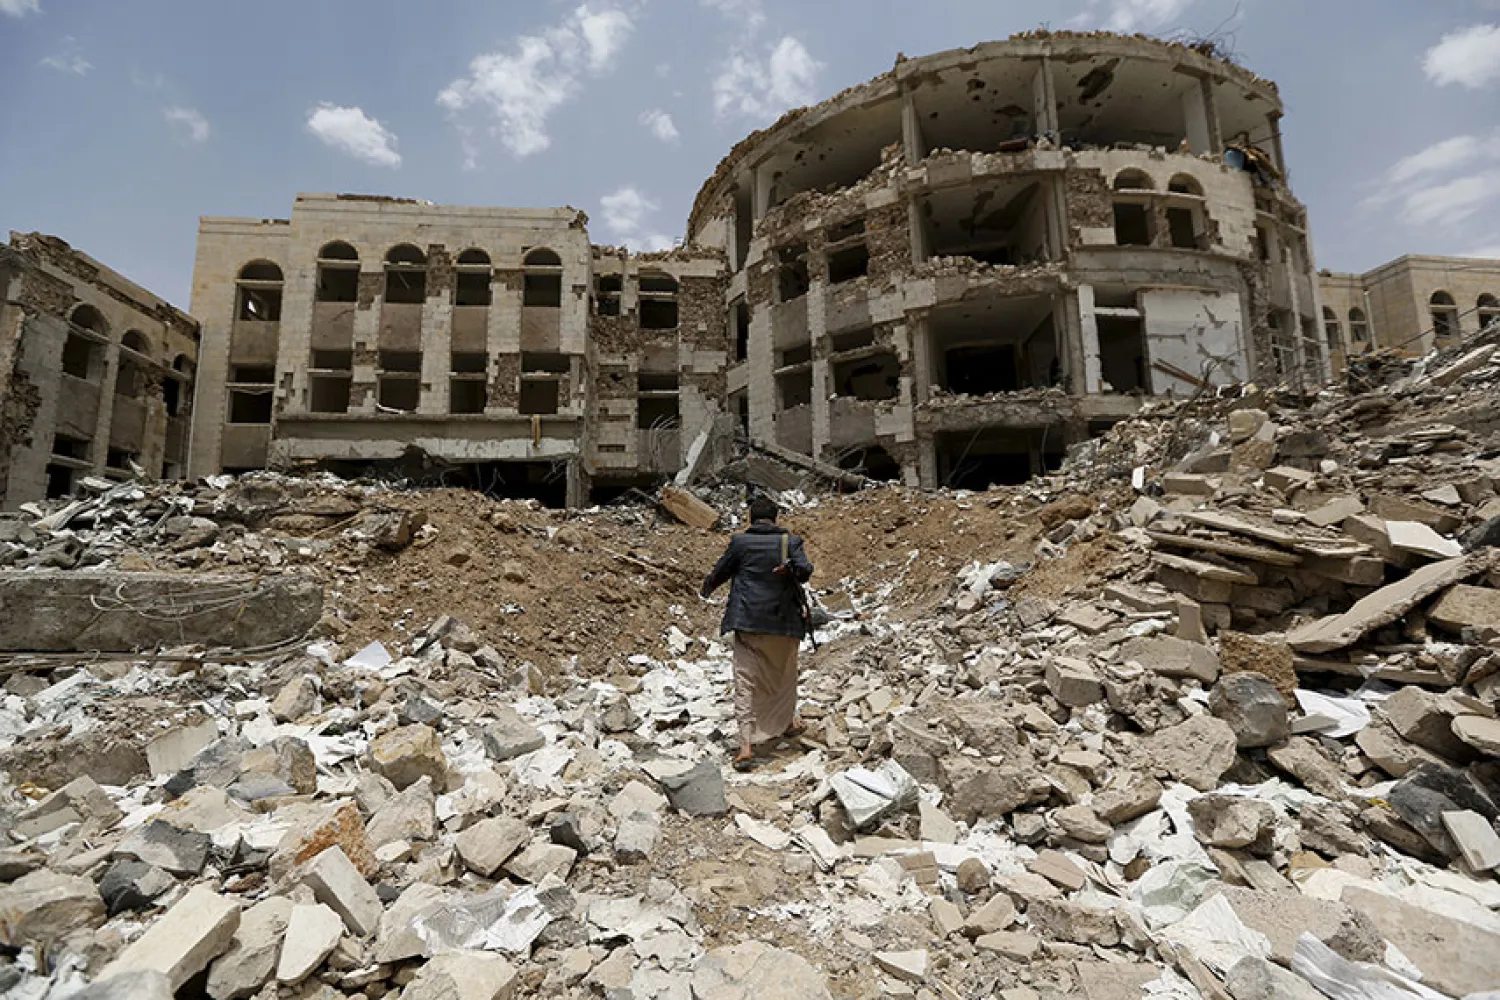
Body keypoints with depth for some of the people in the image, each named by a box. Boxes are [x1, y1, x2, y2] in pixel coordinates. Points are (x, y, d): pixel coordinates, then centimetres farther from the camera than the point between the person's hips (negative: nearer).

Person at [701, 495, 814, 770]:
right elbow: (805, 570, -15)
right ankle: (788, 722, 42)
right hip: (783, 623, 2)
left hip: (747, 623, -1)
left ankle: (746, 745, -6)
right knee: (784, 673, 24)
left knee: (745, 681, 2)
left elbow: (720, 572, 11)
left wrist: (707, 588, 27)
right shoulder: (790, 541, 0)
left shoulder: (740, 541, -1)